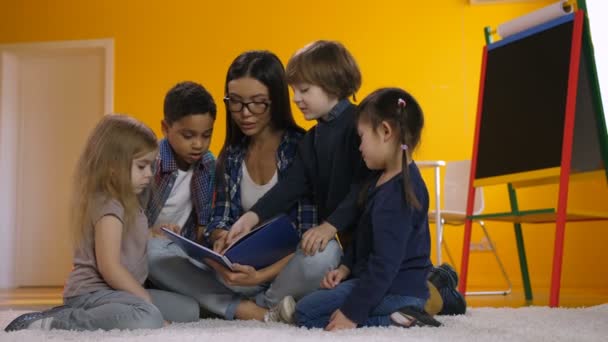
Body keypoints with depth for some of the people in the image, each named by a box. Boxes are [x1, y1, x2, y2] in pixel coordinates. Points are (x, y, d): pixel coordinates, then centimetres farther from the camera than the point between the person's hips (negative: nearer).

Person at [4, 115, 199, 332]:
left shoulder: (127, 202, 15)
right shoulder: (108, 206, -16)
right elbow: (110, 268, -22)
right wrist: (148, 302, -15)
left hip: (115, 291, 11)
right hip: (92, 292, -11)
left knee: (189, 309, 10)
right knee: (148, 319, -37)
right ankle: (51, 322, -20)